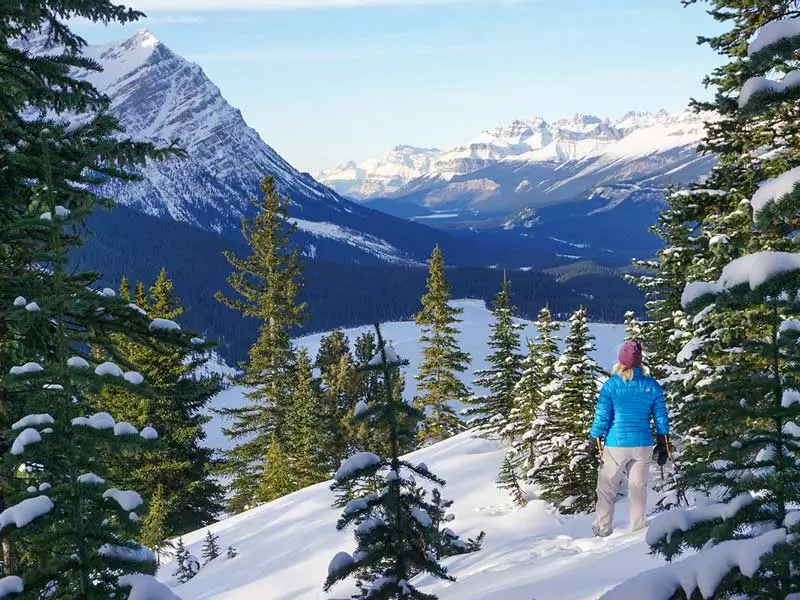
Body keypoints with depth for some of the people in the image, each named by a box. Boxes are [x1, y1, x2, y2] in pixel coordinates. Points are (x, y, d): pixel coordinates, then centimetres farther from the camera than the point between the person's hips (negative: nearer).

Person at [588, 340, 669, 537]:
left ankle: (603, 530, 9)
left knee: (606, 489, 8)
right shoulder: (652, 386, 0)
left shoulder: (611, 385, -8)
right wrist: (663, 446, 12)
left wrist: (596, 443, 2)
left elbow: (601, 417, -6)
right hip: (643, 445, 3)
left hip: (616, 445, -2)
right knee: (638, 488, 12)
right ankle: (638, 529, 16)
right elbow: (661, 417, 4)